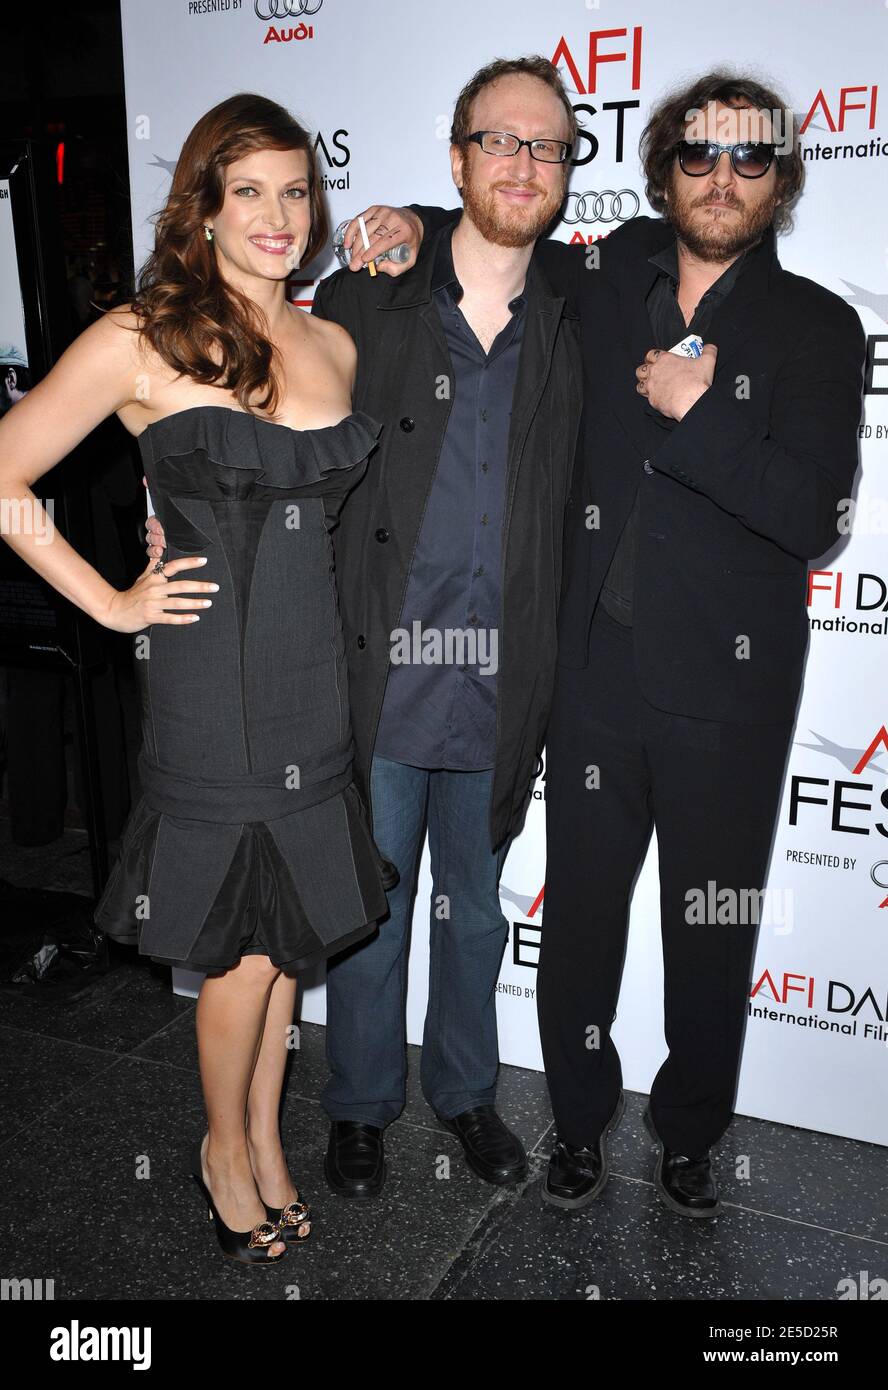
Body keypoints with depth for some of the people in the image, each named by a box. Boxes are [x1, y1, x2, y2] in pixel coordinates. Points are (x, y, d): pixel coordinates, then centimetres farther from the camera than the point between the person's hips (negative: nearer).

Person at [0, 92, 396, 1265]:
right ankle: (226, 1149, 33)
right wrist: (113, 602, -6)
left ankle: (266, 1140, 38)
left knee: (291, 928, 15)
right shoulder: (140, 342, -7)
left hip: (316, 675, 5)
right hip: (209, 682, -5)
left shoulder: (335, 346, 10)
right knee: (244, 946, 5)